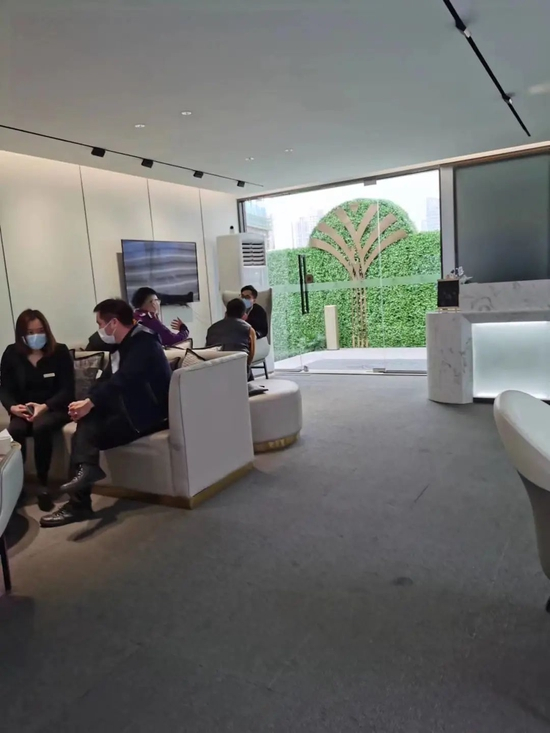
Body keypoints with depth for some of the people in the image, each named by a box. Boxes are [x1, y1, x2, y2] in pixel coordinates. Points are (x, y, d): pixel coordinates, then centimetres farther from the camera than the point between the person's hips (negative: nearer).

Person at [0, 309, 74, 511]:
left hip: (55, 407, -2)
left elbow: (67, 390, -8)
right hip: (24, 410, 3)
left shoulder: (60, 352, -3)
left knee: (41, 426, -36)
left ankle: (43, 484, -21)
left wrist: (45, 406, -25)